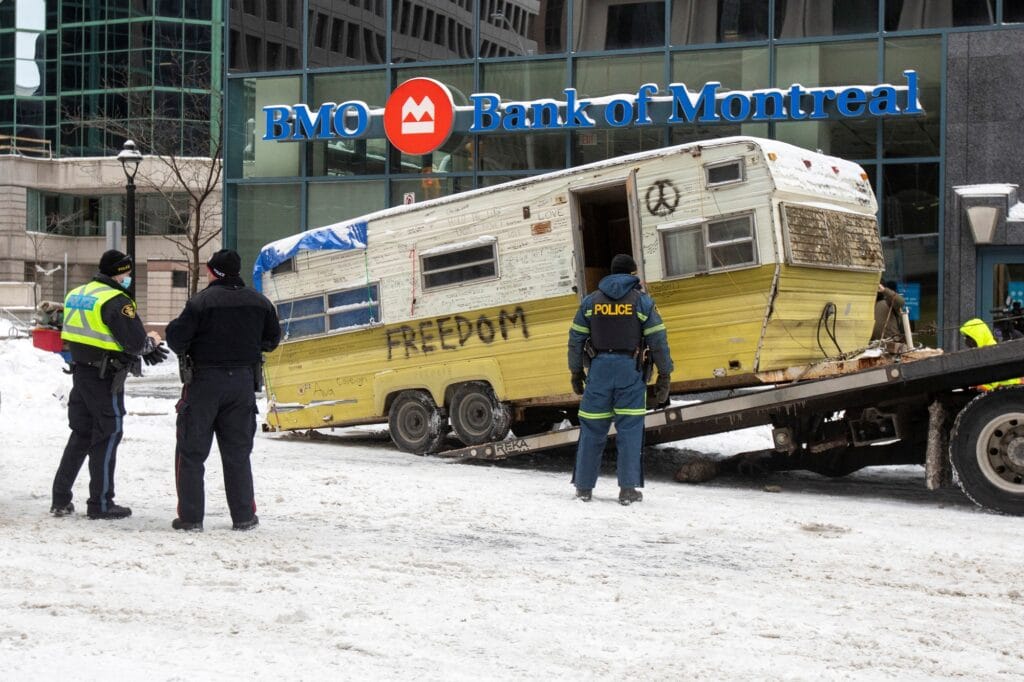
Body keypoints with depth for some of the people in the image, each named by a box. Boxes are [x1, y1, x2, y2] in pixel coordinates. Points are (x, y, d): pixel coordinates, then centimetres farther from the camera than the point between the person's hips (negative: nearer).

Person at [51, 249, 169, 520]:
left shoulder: (76, 295, 11)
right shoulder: (117, 301, -16)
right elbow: (136, 343, -21)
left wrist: (143, 348, 7)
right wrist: (152, 341, 3)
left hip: (80, 373, 8)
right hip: (105, 378, -8)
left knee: (80, 434, 16)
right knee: (108, 436, 2)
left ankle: (60, 499, 16)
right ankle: (101, 503, 6)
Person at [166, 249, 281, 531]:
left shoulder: (202, 301, -13)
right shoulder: (259, 302, 3)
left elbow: (176, 336, -14)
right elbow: (272, 339, 13)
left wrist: (185, 352, 7)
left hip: (204, 381, -4)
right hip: (243, 381, 4)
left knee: (191, 451, 5)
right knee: (237, 452, 13)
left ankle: (190, 517, 3)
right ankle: (243, 516, 13)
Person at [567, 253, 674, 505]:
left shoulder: (591, 300, 9)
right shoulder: (642, 301, 2)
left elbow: (576, 339, 8)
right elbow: (658, 340, -2)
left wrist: (576, 372, 16)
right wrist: (665, 376, 3)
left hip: (599, 368, 2)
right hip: (630, 370, -2)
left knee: (592, 429, 6)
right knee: (629, 429, 1)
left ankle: (584, 487, 10)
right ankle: (628, 489, -1)